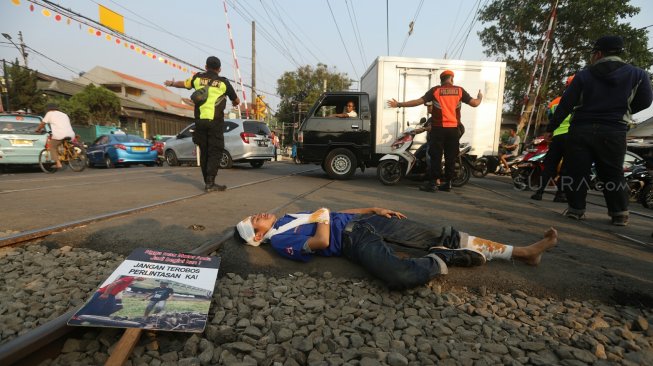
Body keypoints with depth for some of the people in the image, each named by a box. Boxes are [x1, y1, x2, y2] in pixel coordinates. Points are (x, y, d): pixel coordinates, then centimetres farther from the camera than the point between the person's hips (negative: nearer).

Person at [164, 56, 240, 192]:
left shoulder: (198, 77, 10)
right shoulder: (223, 82, 2)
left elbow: (183, 83, 29)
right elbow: (236, 101, 12)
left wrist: (171, 83, 51)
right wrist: (235, 102, 38)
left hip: (200, 121, 4)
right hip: (215, 121, -4)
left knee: (204, 152, 12)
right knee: (215, 152, -3)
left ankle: (207, 181, 16)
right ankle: (210, 183, -12)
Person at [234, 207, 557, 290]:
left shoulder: (288, 217, 23)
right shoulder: (279, 242, -2)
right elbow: (321, 241, -19)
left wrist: (375, 209, 17)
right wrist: (322, 217, 0)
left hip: (360, 221, 8)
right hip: (353, 240, -8)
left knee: (440, 235, -1)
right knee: (402, 276, -39)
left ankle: (524, 252, 7)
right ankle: (448, 258, -8)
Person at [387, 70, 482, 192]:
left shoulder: (435, 90, 0)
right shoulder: (459, 90, 5)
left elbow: (419, 101, -7)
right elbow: (474, 103, 4)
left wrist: (399, 104, -2)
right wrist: (480, 98, 28)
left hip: (439, 128, -2)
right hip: (453, 128, 2)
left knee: (436, 156, 0)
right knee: (451, 157, 7)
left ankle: (435, 182, -2)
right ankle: (448, 183, 12)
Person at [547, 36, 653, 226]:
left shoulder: (584, 75, 4)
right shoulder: (637, 74, 8)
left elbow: (565, 104, -2)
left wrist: (551, 128, 3)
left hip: (581, 130, -1)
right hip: (614, 132, 2)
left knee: (576, 171, 4)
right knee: (613, 173, 10)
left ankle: (576, 209, 4)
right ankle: (620, 214, 10)